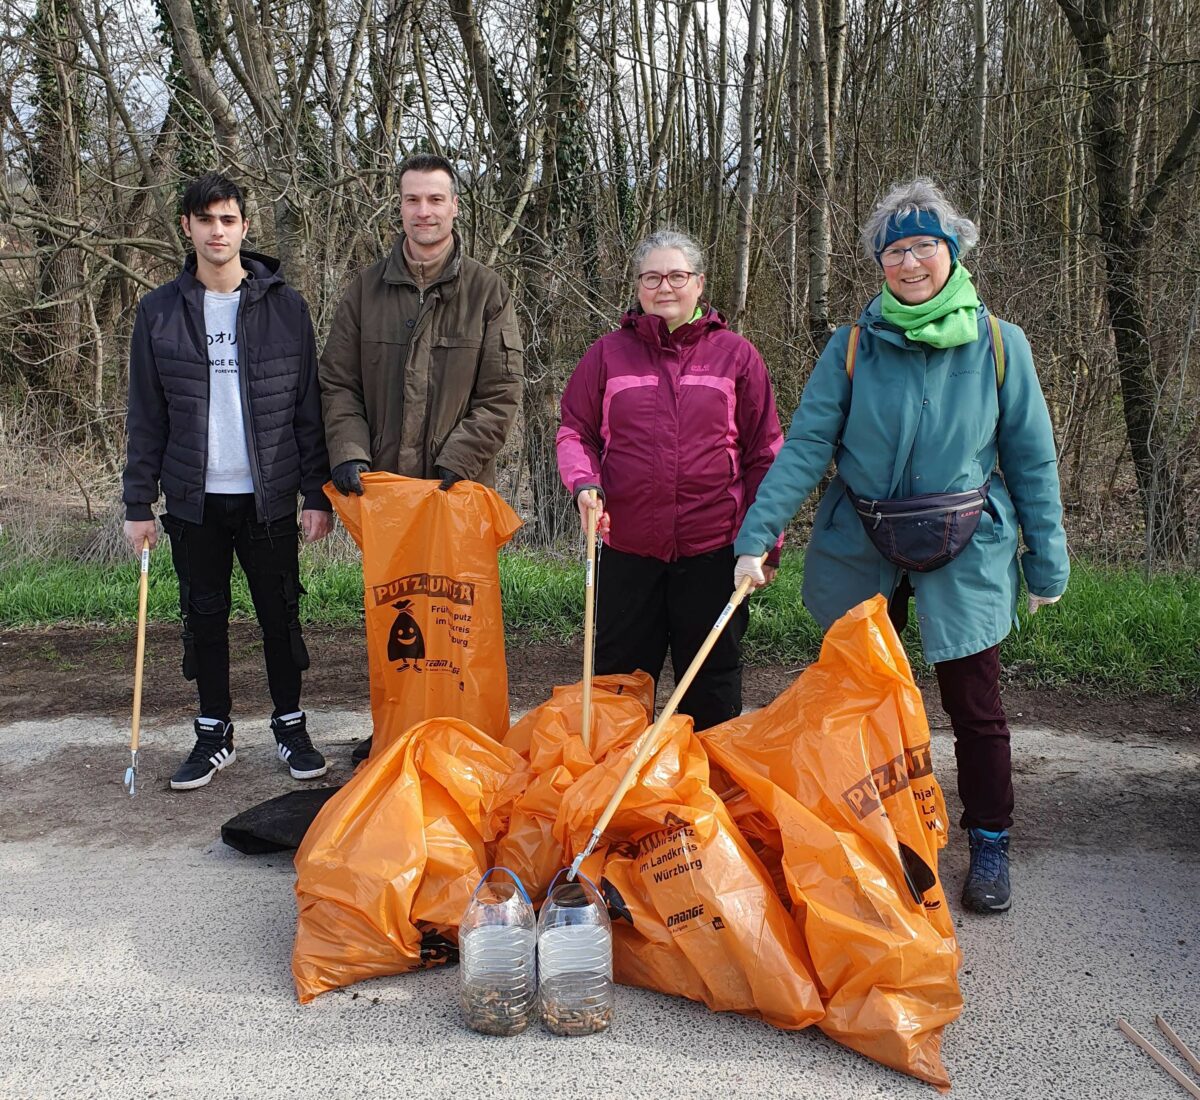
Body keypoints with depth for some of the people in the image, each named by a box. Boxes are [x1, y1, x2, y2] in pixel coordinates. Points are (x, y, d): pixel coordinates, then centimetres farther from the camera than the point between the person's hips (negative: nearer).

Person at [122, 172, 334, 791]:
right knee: (203, 616, 10)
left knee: (280, 613, 7)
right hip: (193, 497, 2)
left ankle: (290, 726, 23)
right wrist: (139, 502, 1)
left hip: (269, 495, -1)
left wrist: (318, 493, -4)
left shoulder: (285, 306, 0)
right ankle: (214, 734, 24)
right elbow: (146, 416, 5)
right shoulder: (159, 312, 3)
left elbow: (308, 408, 0)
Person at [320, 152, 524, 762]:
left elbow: (501, 395, -4)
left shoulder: (487, 290, 0)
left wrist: (453, 464, -13)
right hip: (384, 484, 3)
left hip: (461, 489, -2)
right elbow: (338, 383, 7)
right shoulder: (367, 288, 7)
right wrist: (349, 453, -8)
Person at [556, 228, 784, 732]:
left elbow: (764, 453, 5)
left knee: (712, 692, 10)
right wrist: (584, 482, -10)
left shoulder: (736, 354, 4)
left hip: (713, 549, -1)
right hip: (627, 547, 1)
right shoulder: (608, 353, 6)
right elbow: (573, 430, 11)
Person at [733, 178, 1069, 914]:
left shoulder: (999, 343, -5)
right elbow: (806, 445, -9)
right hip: (862, 549, 1)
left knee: (974, 702, 5)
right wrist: (756, 536, -17)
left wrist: (1047, 561, 1)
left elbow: (1031, 459, 0)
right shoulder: (855, 345, -5)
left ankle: (990, 845, 26)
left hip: (965, 551, -1)